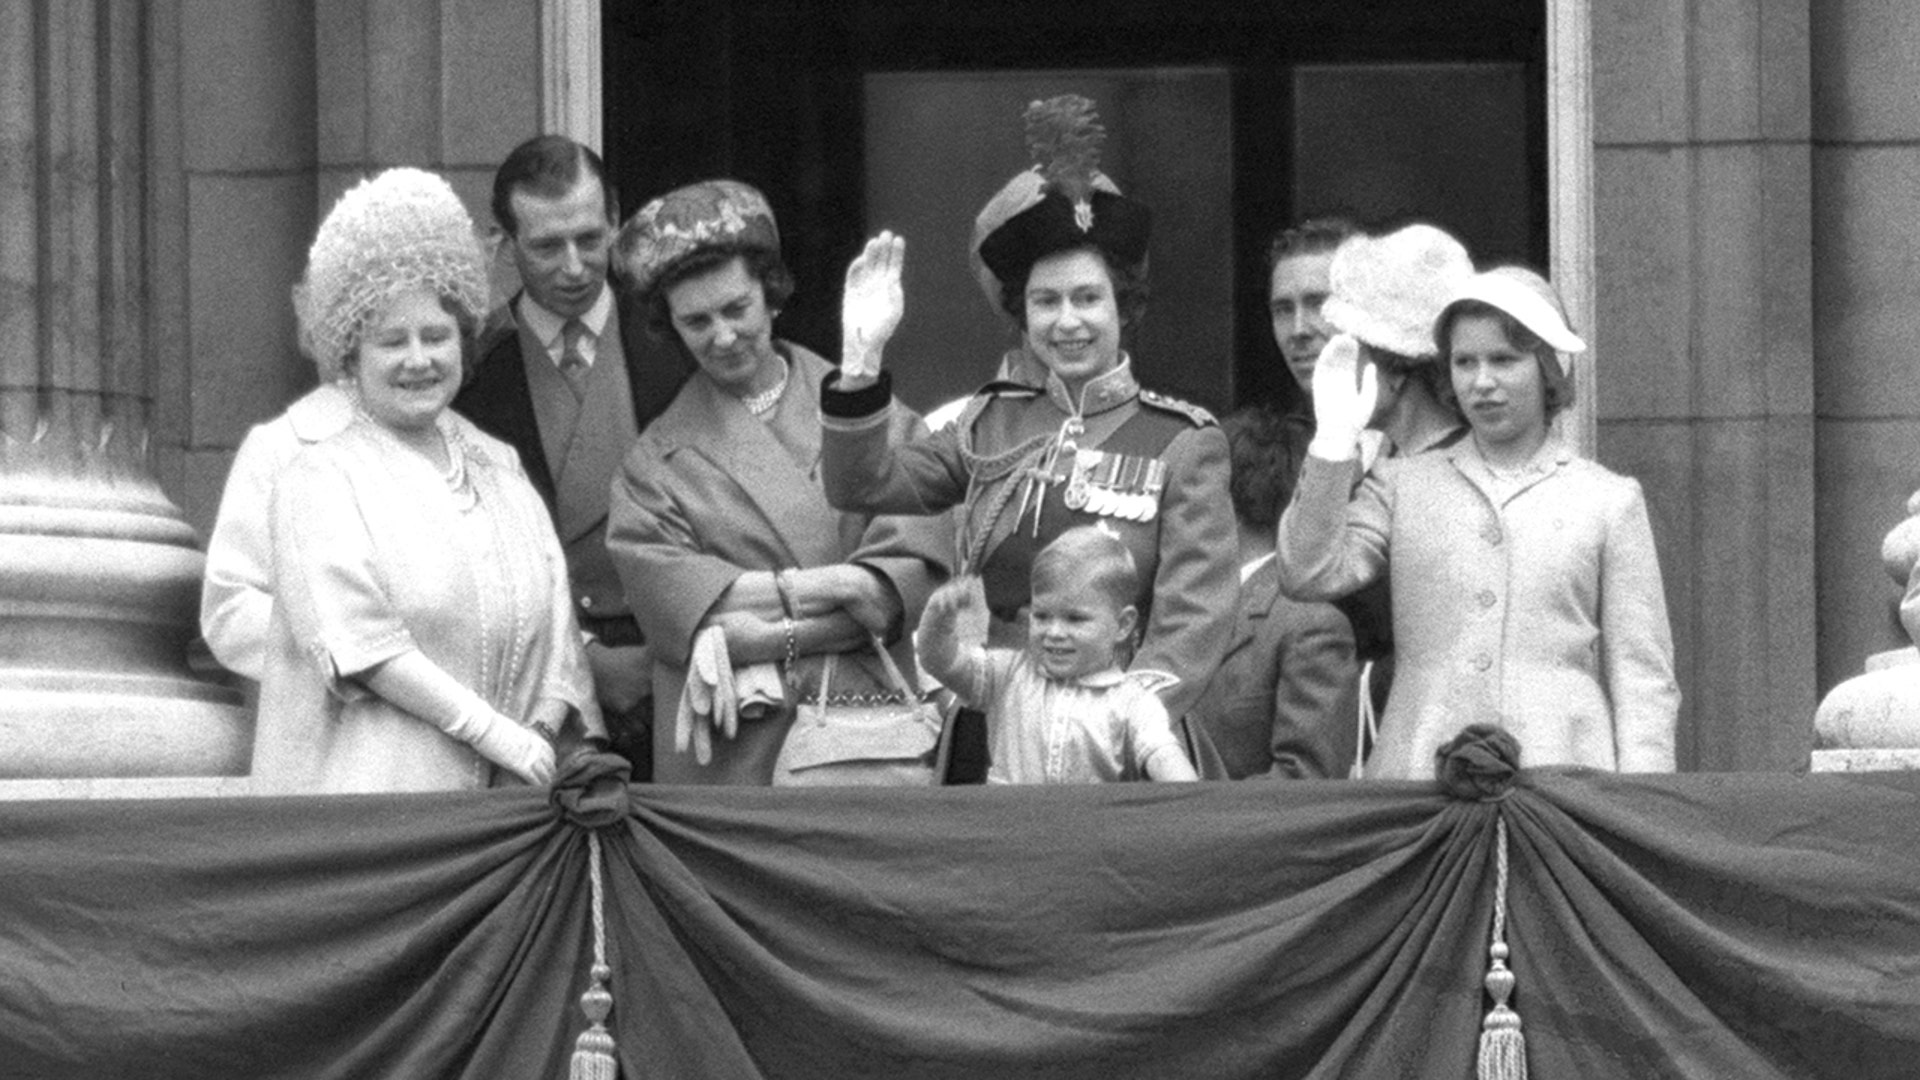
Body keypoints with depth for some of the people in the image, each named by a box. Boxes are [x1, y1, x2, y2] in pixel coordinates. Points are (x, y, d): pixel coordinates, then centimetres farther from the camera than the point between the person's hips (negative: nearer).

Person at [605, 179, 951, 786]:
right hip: (732, 760, -1)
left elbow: (917, 575, -2)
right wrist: (832, 584, -9)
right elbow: (679, 612, -5)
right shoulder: (656, 462, 9)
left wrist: (768, 638, -11)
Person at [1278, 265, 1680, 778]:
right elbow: (1308, 577, 2)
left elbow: (1642, 677, 10)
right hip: (1418, 773, 1)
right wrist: (1334, 442, -4)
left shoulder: (1610, 500, 12)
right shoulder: (1401, 486, 16)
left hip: (1562, 779, -1)